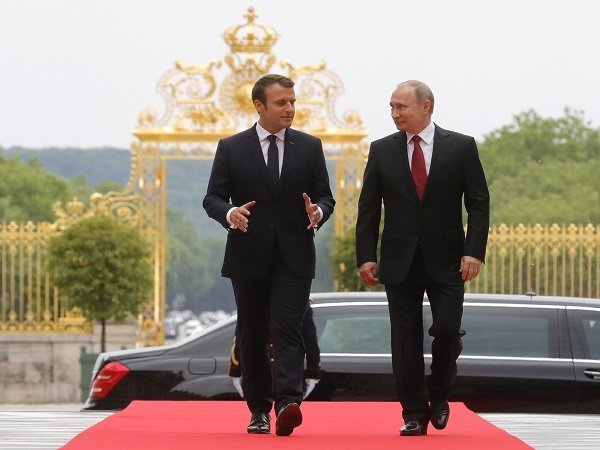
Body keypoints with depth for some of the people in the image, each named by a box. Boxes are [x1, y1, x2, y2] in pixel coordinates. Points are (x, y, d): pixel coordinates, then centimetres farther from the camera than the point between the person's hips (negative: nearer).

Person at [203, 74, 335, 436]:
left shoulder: (309, 147, 8)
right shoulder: (231, 148, 4)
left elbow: (325, 197, 8)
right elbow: (213, 199, 3)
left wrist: (318, 213, -16)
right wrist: (230, 213, -19)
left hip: (294, 256, -1)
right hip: (249, 256, 1)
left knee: (288, 330, -14)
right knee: (253, 335, 7)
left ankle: (288, 403, -26)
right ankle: (259, 409, 17)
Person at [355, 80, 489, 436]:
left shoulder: (461, 147, 1)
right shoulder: (382, 151, 6)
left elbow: (479, 203, -1)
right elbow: (369, 208, 6)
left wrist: (473, 250, -11)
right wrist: (366, 256, -2)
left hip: (446, 260, -1)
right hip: (400, 261, 2)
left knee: (447, 330, -9)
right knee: (406, 340, 0)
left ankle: (439, 394, 17)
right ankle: (415, 413, 6)